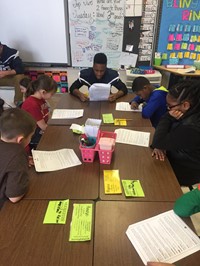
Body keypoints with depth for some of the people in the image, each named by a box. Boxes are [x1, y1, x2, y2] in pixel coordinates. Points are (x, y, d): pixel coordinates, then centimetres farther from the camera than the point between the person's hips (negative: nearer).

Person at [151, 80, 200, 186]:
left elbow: (157, 142, -29)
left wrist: (168, 118, -24)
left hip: (185, 172, -7)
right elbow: (167, 134, 2)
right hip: (178, 158, 8)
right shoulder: (189, 113, -9)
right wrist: (161, 146, -16)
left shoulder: (191, 127, -38)